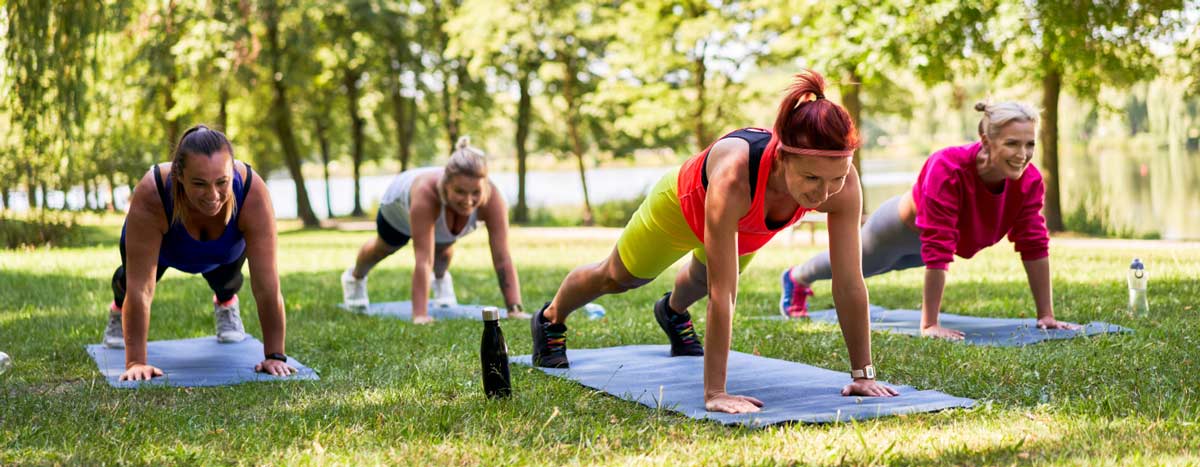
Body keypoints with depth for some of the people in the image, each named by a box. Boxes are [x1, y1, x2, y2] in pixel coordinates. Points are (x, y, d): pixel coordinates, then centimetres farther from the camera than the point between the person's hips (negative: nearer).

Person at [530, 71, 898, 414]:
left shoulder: (843, 183, -41)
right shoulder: (733, 177, -52)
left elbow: (850, 285, -33)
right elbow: (722, 294, -49)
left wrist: (863, 374, -29)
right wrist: (715, 393, -48)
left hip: (750, 230, 4)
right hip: (685, 203, -4)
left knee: (702, 279, 36)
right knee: (615, 277, 24)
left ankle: (673, 312, 72)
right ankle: (550, 320, 55)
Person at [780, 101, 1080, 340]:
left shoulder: (1029, 180, -32)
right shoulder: (948, 169, -47)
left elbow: (1035, 246, -23)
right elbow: (937, 252, -46)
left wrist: (1046, 315, -21)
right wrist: (929, 325, -44)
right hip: (903, 227, -6)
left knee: (891, 265, 37)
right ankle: (795, 279, 60)